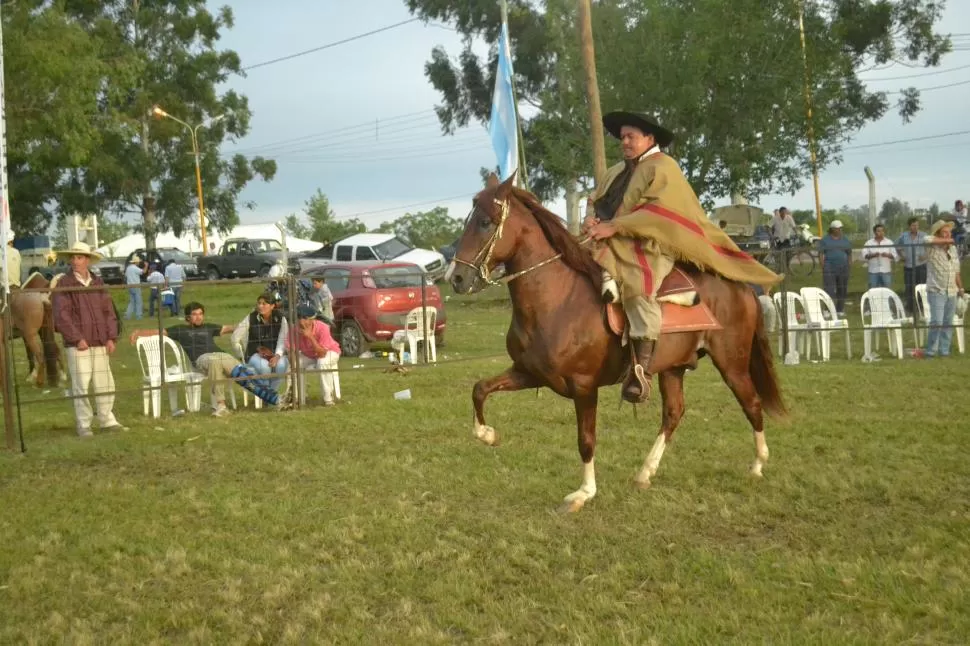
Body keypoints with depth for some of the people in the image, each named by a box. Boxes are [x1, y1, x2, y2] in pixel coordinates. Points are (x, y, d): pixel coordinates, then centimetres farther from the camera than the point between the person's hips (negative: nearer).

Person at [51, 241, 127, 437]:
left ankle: (107, 420, 21)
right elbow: (62, 315, -9)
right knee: (81, 386, -1)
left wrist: (111, 337, 2)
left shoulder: (98, 283, 10)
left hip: (99, 343, 4)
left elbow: (108, 311, 11)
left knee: (105, 383, 9)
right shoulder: (64, 284, -3)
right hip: (77, 345, -4)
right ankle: (84, 425, 7)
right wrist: (77, 339, -14)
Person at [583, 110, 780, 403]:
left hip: (649, 247, -9)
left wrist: (614, 227, -21)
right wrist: (591, 219, -4)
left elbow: (658, 213, -14)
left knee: (637, 286, -35)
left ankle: (641, 368, -36)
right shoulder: (617, 172, 24)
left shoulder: (662, 168, -1)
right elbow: (595, 201, 22)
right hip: (613, 246, 9)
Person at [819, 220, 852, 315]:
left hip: (843, 268, 4)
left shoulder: (845, 240, 12)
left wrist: (848, 265, 5)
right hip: (829, 269, -3)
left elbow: (849, 253, 15)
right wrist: (823, 267, -9)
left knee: (842, 290, 7)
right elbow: (821, 254, -1)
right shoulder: (825, 240, 3)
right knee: (829, 290, -10)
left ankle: (840, 310, 16)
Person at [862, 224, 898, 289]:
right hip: (873, 271, 0)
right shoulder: (869, 243, 6)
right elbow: (864, 255, -2)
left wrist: (887, 255, -16)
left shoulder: (889, 242, 8)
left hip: (886, 271, 1)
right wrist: (872, 255, -19)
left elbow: (894, 255, 4)